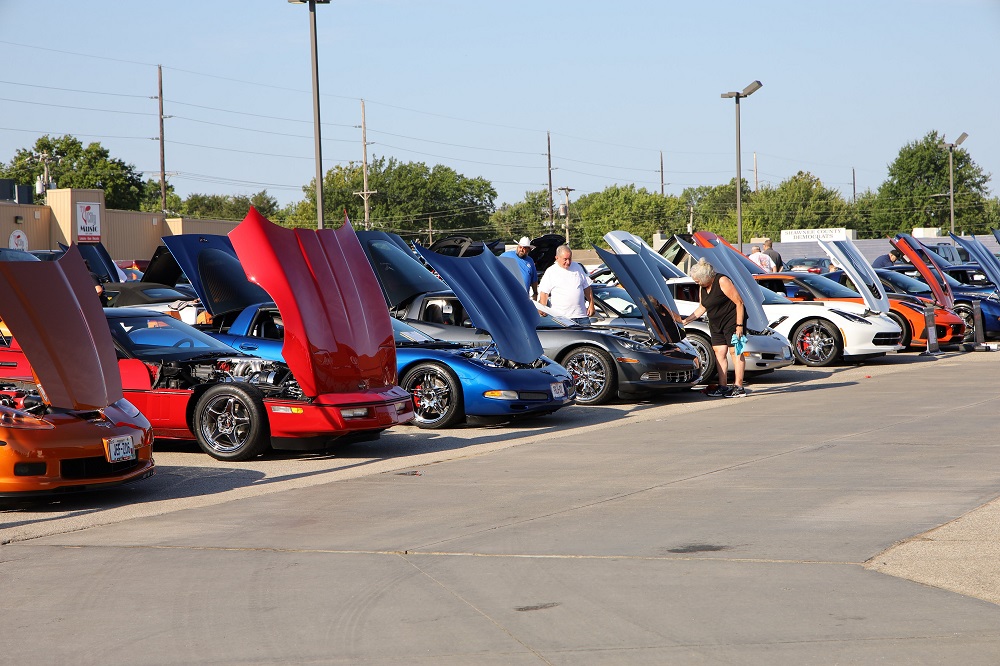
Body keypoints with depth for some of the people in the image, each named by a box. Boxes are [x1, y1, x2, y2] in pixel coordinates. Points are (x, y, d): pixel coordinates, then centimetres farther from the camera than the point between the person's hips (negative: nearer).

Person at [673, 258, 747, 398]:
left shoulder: (722, 282, -18)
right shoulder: (702, 288, 8)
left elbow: (739, 302, -18)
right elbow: (702, 308, 18)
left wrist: (739, 325, -22)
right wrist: (685, 320, 10)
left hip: (733, 320, -8)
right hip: (716, 324, 9)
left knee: (735, 352, -8)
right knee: (719, 353, 3)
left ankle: (739, 388, -9)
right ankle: (723, 386, 6)